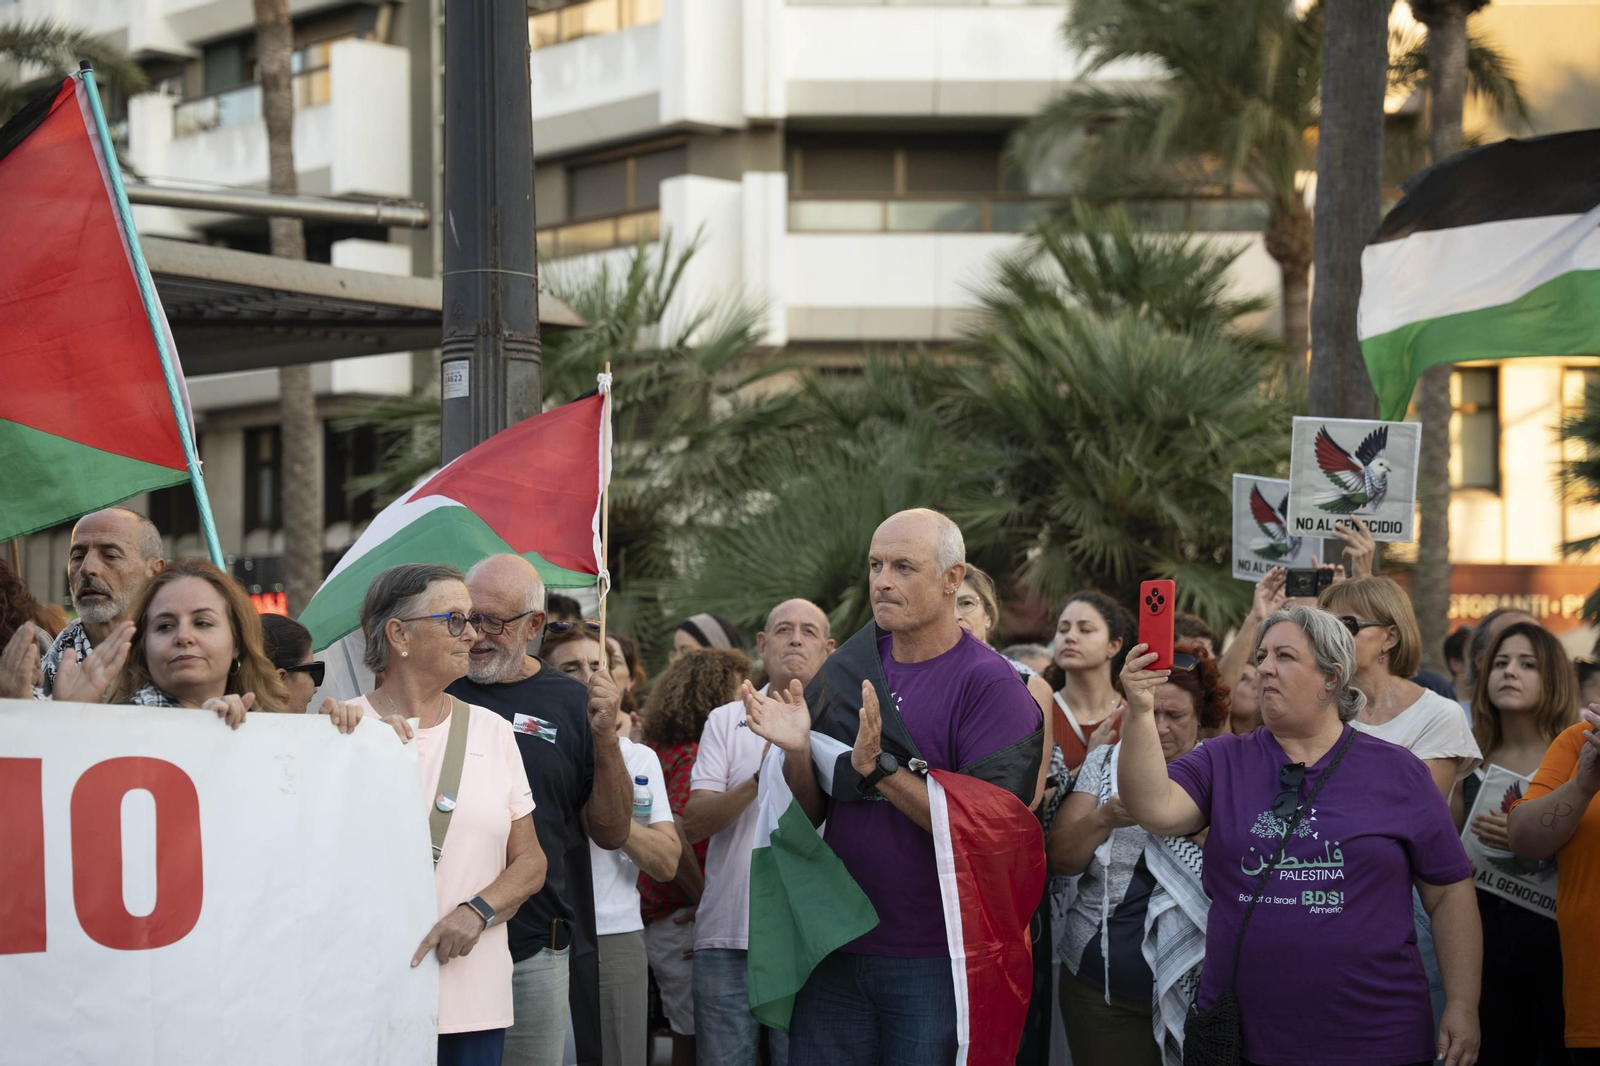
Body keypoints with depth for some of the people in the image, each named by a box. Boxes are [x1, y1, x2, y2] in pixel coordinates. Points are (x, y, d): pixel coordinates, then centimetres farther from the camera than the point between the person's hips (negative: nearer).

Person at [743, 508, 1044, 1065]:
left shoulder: (991, 683, -10)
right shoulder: (844, 671, 6)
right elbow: (812, 813, 10)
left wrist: (878, 768, -24)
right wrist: (796, 752, -10)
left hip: (935, 961, -5)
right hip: (838, 950, 5)